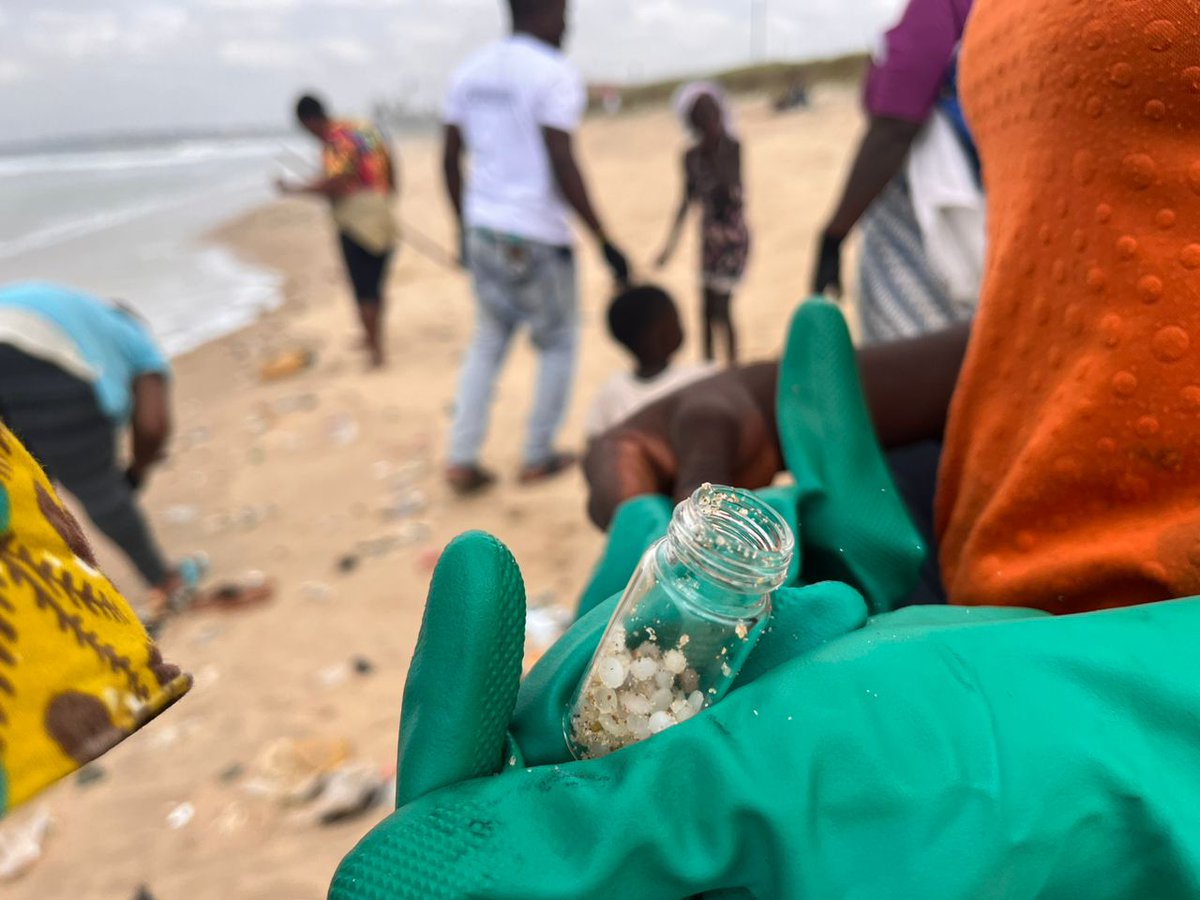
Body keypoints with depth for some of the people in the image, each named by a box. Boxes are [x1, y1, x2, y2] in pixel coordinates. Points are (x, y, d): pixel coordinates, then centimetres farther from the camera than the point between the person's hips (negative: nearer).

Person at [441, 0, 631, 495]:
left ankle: (461, 459, 10)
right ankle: (538, 457, 18)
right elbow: (562, 167, -18)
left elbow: (451, 161, 12)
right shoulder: (554, 74, -10)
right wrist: (605, 242, -14)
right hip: (537, 237, -6)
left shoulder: (470, 71, 10)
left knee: (488, 342, 17)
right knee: (558, 343, 12)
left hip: (482, 230, 6)